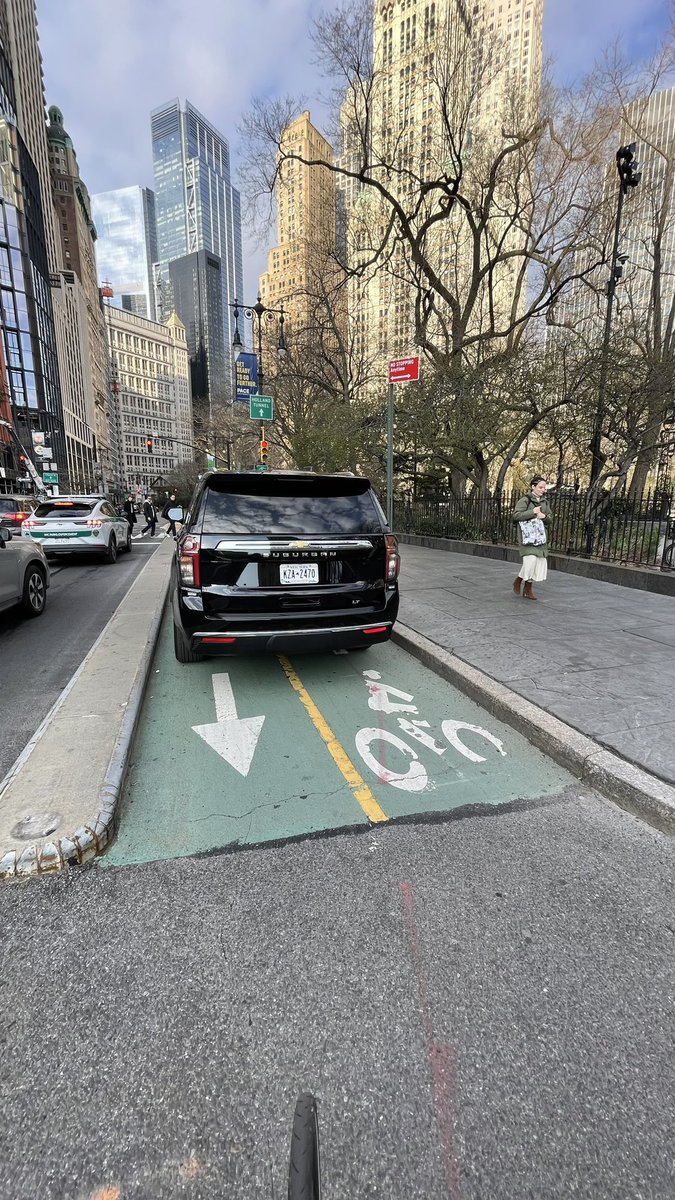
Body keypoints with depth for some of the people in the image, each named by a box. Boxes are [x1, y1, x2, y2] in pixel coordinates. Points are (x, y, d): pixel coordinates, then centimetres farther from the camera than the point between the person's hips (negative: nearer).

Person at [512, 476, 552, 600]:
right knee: (530, 560, -19)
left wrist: (544, 516, -5)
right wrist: (533, 512, -17)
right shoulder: (525, 500, -4)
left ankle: (528, 589, 12)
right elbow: (516, 515, -13)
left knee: (540, 562, 2)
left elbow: (550, 519, 17)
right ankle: (518, 581, 8)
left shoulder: (545, 502, 15)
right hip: (527, 535, -6)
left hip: (541, 536, 7)